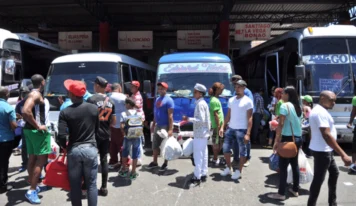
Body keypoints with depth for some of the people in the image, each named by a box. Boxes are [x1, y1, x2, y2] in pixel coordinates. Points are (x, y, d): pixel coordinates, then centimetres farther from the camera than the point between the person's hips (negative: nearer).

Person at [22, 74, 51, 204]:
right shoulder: (36, 94, -16)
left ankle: (33, 186, 25)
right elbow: (25, 111, -30)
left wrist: (33, 125, 15)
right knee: (41, 159, -5)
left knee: (32, 158, 14)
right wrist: (38, 126, -24)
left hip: (30, 129, 10)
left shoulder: (33, 94, 15)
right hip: (37, 131, -10)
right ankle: (32, 191, -3)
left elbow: (26, 112, 21)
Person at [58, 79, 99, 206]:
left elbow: (61, 135, -14)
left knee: (75, 185, 10)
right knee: (91, 184, 9)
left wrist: (65, 147, 6)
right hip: (90, 148, 2)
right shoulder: (94, 109, -1)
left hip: (74, 150, -1)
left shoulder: (65, 112, -9)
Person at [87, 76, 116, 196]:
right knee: (104, 160, 9)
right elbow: (114, 122, 9)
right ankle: (104, 188, 14)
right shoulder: (110, 102, 8)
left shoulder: (91, 99, -10)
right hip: (106, 135, 5)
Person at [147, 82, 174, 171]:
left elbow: (170, 115, -18)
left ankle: (165, 164, 15)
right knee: (155, 145, 14)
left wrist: (170, 129, -23)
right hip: (157, 126, 8)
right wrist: (153, 125, 17)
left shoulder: (168, 100, -12)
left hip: (165, 126, -8)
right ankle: (154, 162, 26)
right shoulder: (158, 99, 13)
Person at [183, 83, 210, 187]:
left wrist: (189, 119, -19)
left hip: (199, 134, -10)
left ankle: (197, 178, -4)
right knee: (203, 155, 14)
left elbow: (201, 120, -23)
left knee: (198, 156, -7)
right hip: (203, 133, 10)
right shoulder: (203, 103, 14)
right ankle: (203, 174, 21)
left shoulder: (200, 104, -17)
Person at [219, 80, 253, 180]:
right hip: (230, 128, 6)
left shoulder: (248, 101, -7)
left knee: (242, 151, 5)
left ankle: (238, 171, 18)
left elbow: (250, 118, -11)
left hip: (241, 130, -6)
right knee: (225, 148, 10)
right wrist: (222, 127, 6)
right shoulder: (231, 100, 10)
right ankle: (228, 168, 27)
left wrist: (248, 133, -18)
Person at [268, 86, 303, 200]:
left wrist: (277, 140, -15)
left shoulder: (285, 106, -12)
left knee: (283, 166, -3)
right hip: (298, 138, 8)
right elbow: (297, 123, 14)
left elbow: (281, 124, -17)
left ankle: (281, 193, 1)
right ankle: (295, 190, 25)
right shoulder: (298, 107, 12)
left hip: (288, 138, -8)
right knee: (295, 164, 16)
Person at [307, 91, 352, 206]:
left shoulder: (318, 110, 12)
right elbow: (327, 135, -30)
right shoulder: (321, 112, -22)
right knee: (318, 179, -3)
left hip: (325, 150, 11)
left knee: (334, 173, 22)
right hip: (322, 151, -11)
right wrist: (343, 154, -32)